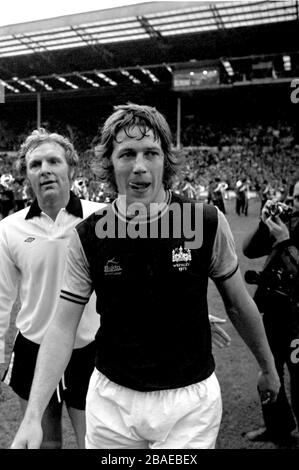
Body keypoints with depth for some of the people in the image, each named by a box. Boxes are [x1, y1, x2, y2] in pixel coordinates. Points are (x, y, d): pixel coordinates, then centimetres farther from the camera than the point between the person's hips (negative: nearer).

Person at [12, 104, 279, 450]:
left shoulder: (208, 223, -13)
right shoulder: (87, 238, -11)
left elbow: (238, 304, 0)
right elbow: (63, 327, -8)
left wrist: (268, 367, 12)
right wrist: (33, 416, -15)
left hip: (191, 399, -1)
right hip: (111, 400, 2)